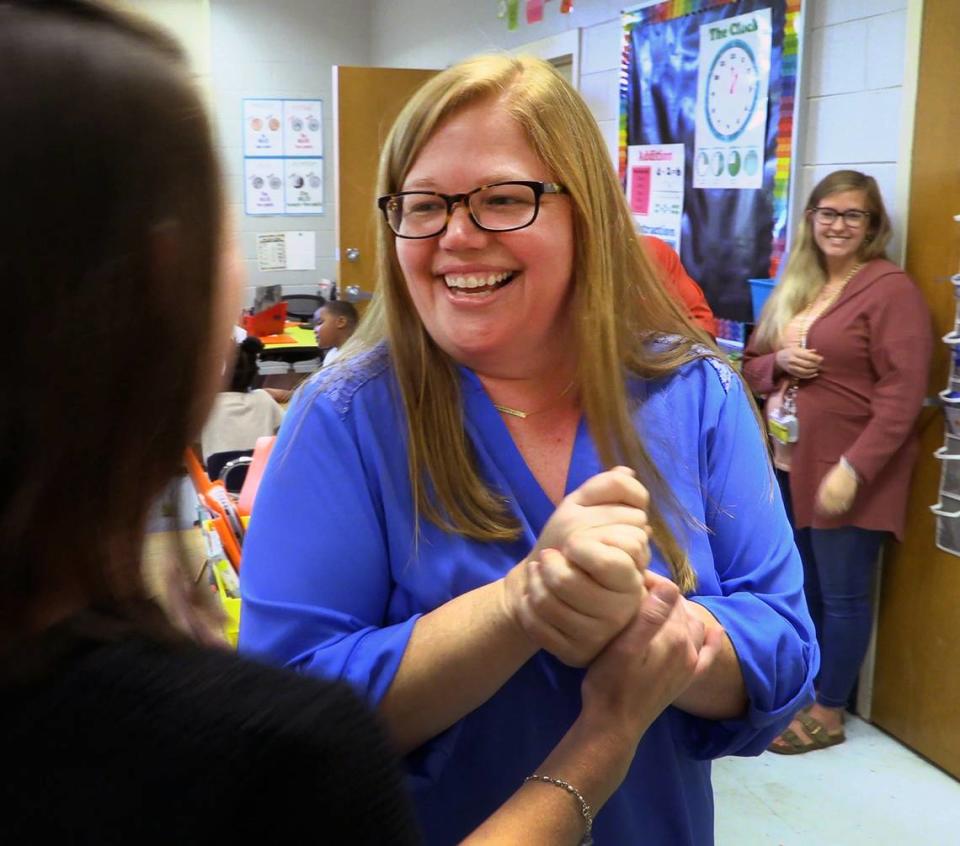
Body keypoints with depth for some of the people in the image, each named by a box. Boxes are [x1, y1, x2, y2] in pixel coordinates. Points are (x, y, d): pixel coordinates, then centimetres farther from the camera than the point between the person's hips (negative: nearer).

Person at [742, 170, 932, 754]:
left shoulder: (890, 288, -11)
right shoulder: (794, 286, 12)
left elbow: (903, 393, -16)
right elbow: (753, 366, 18)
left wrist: (854, 468, -22)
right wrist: (780, 362, -6)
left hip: (849, 473, -7)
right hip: (788, 466, 7)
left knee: (843, 594, 4)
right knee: (804, 588, 16)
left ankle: (829, 712, 18)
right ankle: (802, 689, 32)